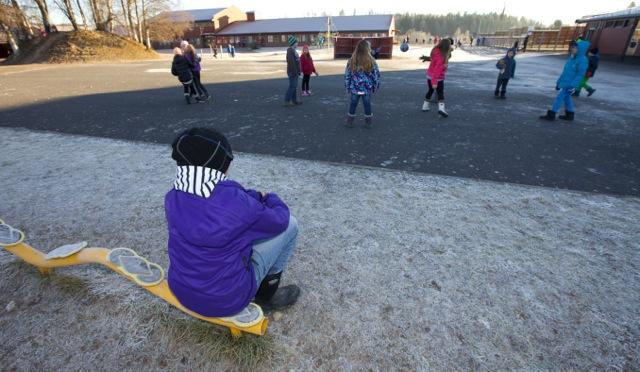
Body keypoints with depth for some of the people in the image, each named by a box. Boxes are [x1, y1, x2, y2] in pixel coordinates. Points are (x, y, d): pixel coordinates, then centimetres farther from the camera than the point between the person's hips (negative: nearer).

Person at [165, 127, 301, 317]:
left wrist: (258, 197, 3)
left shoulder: (173, 198, -9)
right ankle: (267, 295, 17)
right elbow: (279, 220, -10)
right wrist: (270, 199, 9)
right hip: (226, 300, -6)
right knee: (289, 225, 0)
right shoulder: (234, 203, -29)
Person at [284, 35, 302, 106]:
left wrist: (298, 71, 20)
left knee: (294, 86, 12)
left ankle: (294, 100, 17)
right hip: (292, 72, -10)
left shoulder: (293, 50, 16)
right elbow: (291, 62, -23)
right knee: (292, 86, -8)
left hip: (295, 72, 10)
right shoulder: (290, 50, -15)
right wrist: (295, 72, -24)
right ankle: (287, 101, -5)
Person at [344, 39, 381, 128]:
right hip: (367, 89, -1)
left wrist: (347, 88, 10)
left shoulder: (351, 61, -6)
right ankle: (368, 123, 23)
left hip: (354, 89, 1)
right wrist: (376, 87, 12)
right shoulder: (371, 62, -9)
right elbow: (376, 76, -2)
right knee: (367, 105, 13)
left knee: (352, 105, 14)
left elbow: (347, 76, 0)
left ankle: (349, 122, 23)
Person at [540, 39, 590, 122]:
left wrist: (573, 86, -25)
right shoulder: (571, 58, 10)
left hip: (570, 85, -9)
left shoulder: (583, 60, -15)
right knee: (566, 98, 15)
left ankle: (551, 115, -5)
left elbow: (580, 75, -19)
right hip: (565, 83, 9)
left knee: (559, 98, -8)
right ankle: (569, 115, 25)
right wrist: (559, 82, 17)